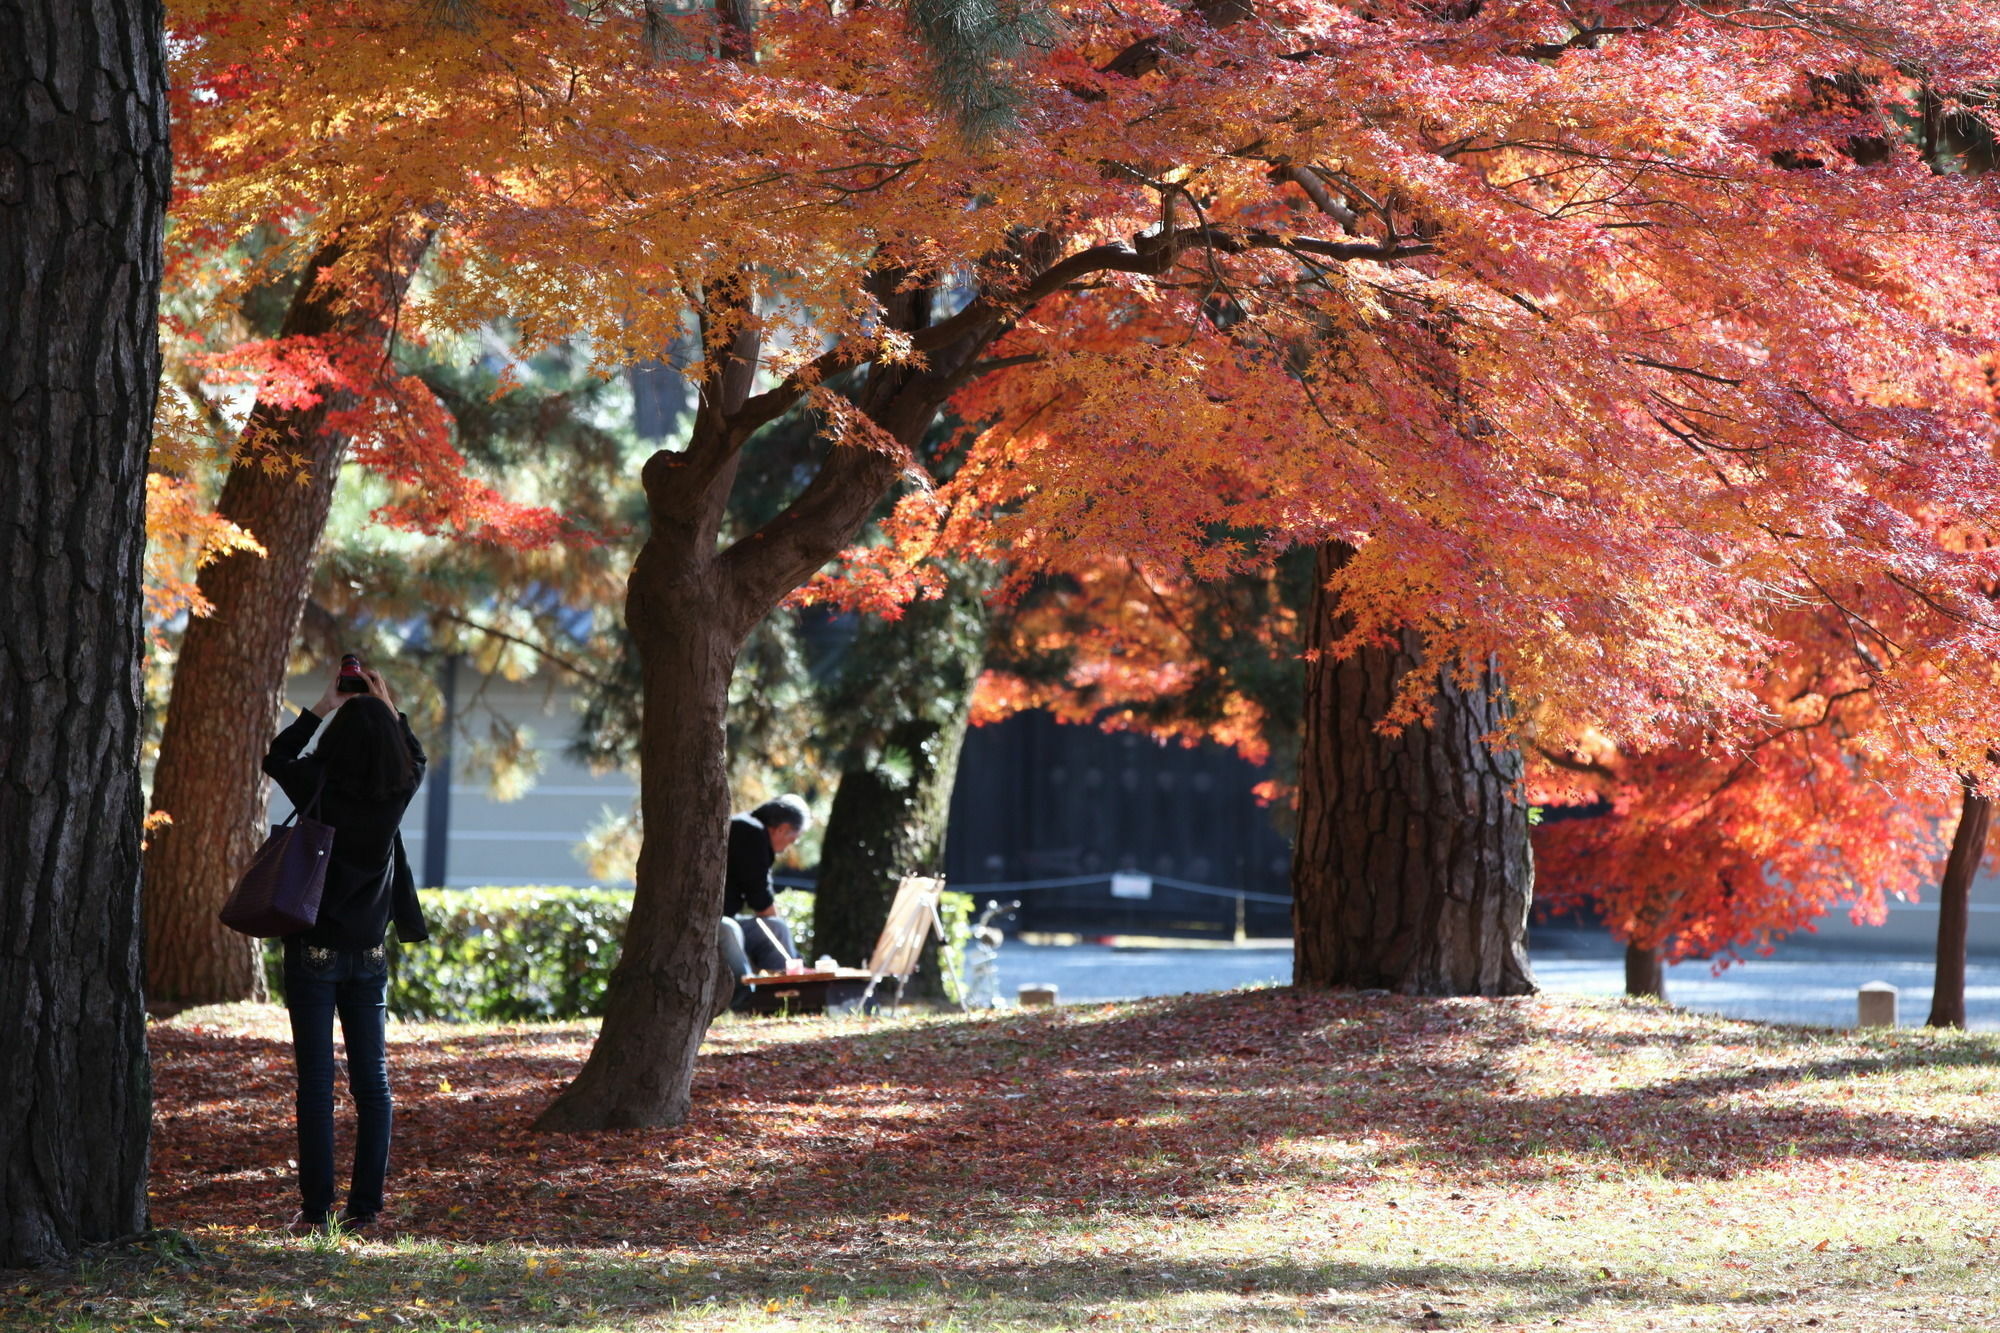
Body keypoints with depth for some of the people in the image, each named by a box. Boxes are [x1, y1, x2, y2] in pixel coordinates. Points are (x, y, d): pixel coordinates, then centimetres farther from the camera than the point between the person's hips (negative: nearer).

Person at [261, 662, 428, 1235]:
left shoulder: (319, 786, -13)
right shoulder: (397, 794, -6)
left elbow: (277, 757, 10)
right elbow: (415, 757, 19)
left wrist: (322, 707, 15)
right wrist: (387, 707, 22)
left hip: (314, 952, -3)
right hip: (369, 956, 3)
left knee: (317, 1081, -1)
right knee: (372, 1080, 8)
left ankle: (317, 1206, -2)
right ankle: (365, 1205, 7)